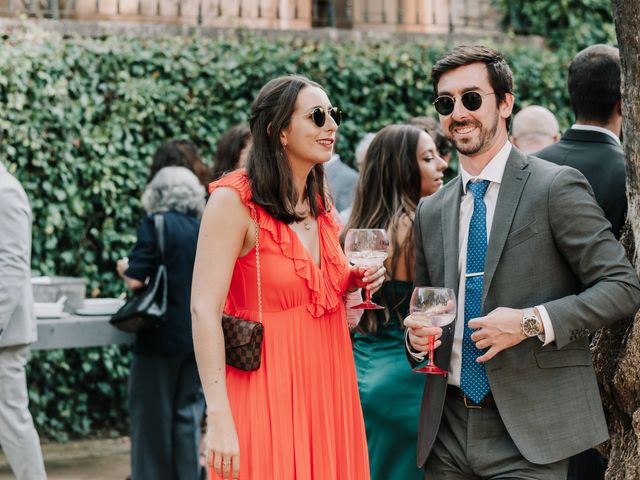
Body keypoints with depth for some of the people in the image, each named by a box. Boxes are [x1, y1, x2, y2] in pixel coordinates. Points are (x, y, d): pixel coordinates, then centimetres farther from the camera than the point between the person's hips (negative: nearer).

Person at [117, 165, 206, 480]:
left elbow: (135, 280, -14)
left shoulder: (155, 224, -9)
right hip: (200, 336, 5)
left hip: (162, 337, -5)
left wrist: (124, 267, 6)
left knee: (152, 417, 3)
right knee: (189, 413, 10)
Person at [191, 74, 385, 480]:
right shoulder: (235, 200, -12)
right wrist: (219, 418, -24)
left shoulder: (320, 203, 11)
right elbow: (204, 310, -17)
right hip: (270, 393, -7)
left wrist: (354, 282, 2)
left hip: (329, 386, 7)